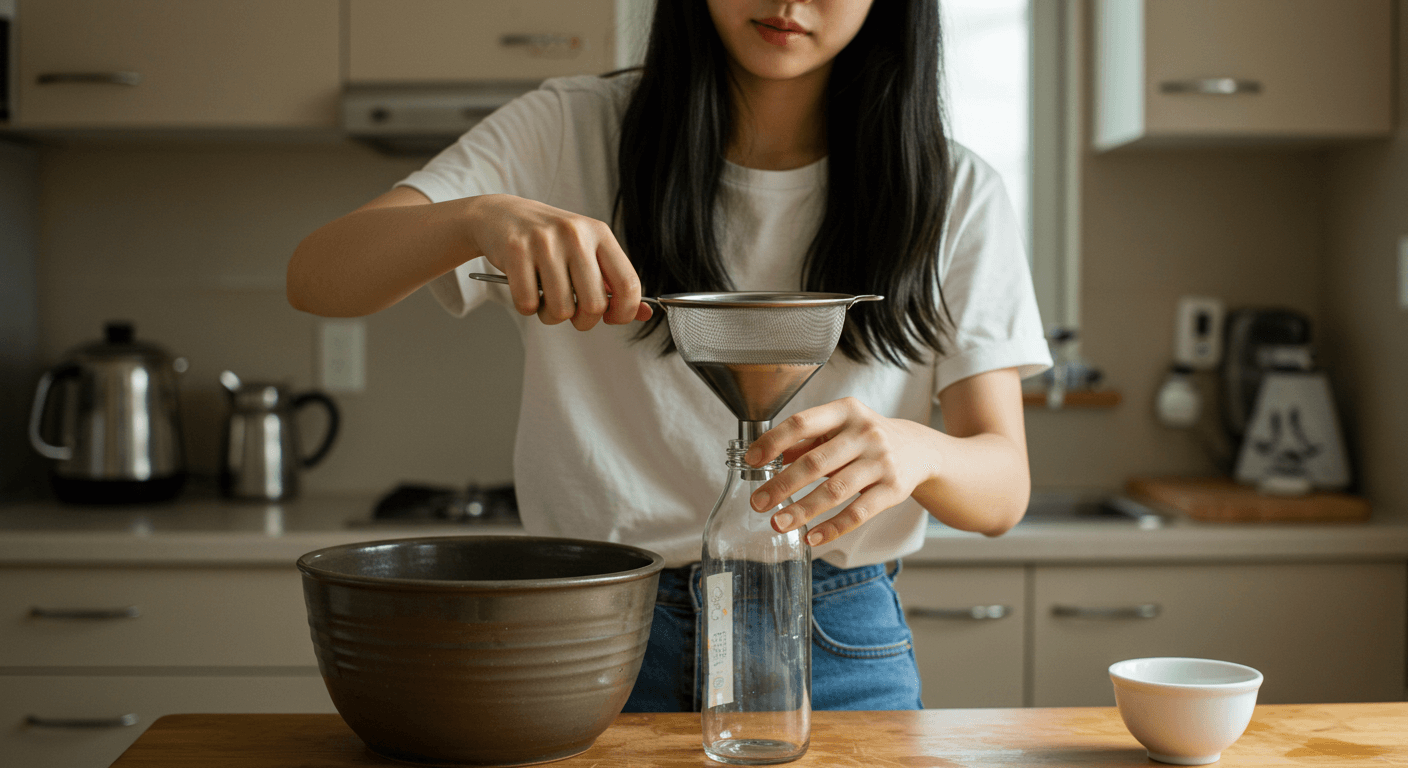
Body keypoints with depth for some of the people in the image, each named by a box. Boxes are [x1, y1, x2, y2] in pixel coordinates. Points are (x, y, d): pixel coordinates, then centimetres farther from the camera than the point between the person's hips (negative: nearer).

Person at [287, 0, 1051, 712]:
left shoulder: (955, 195, -1)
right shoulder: (568, 132, -3)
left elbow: (1004, 487, -7)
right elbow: (315, 279, -11)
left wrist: (917, 453, -32)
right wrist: (481, 217, -33)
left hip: (832, 647, 1)